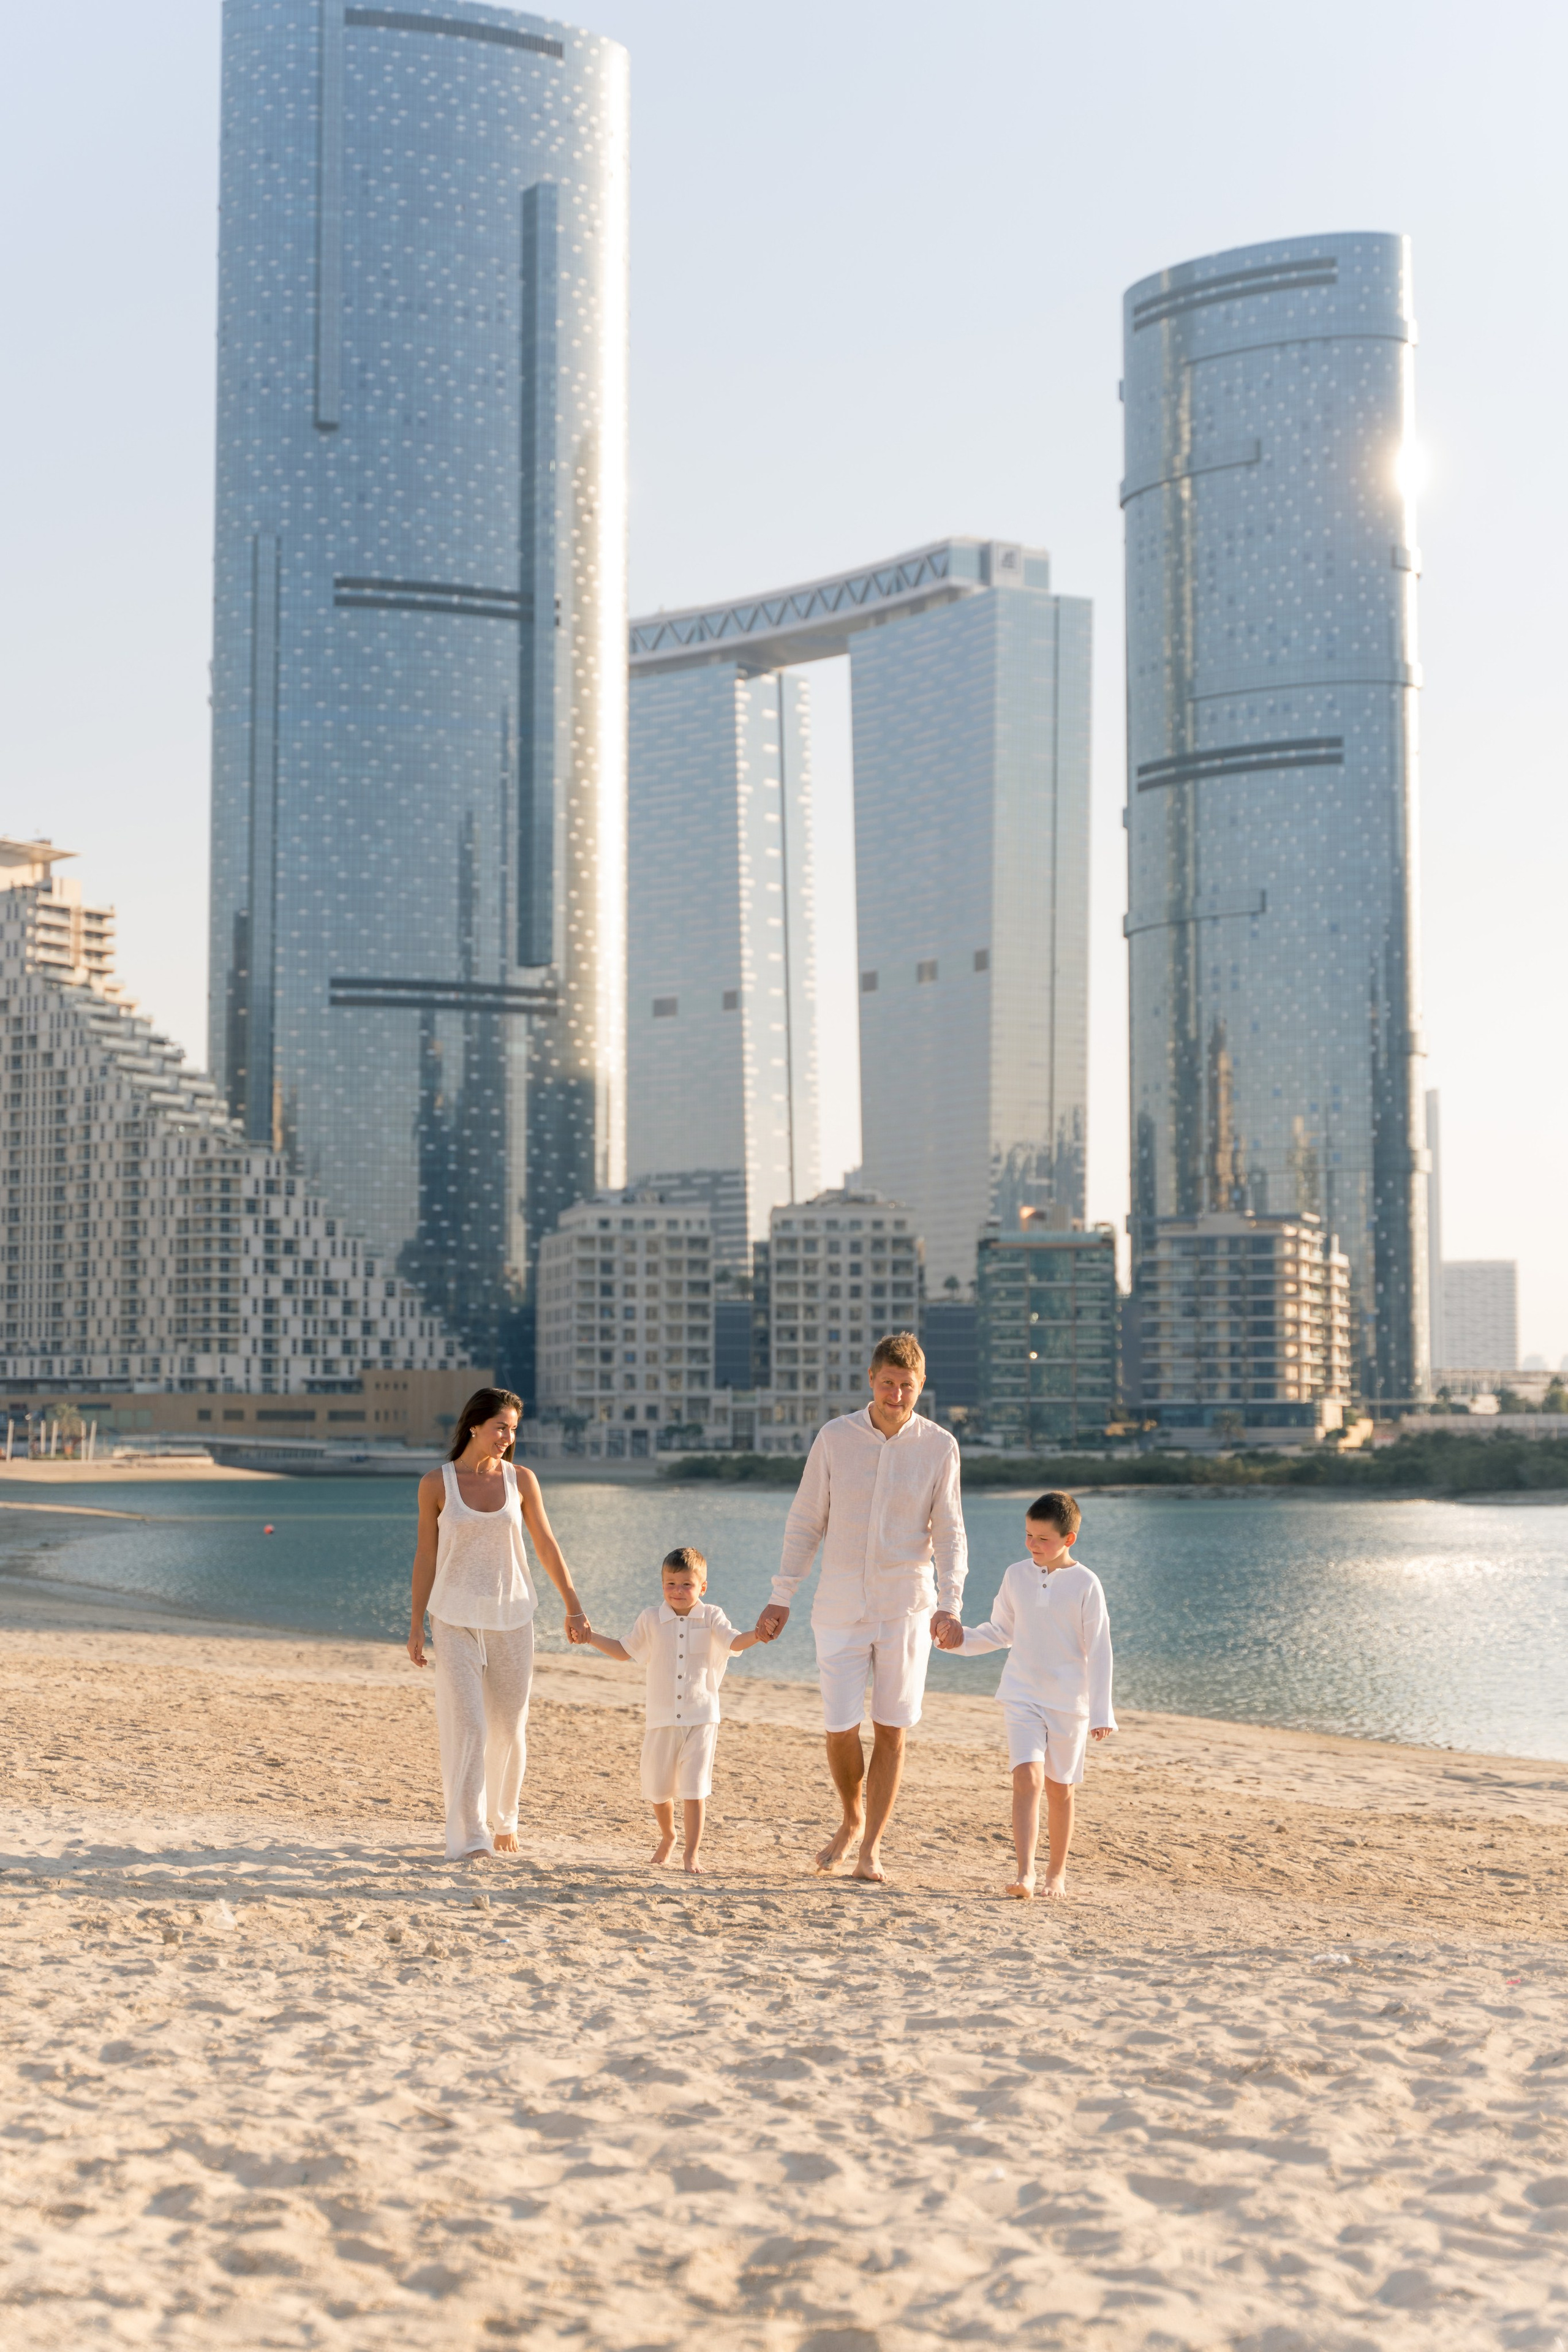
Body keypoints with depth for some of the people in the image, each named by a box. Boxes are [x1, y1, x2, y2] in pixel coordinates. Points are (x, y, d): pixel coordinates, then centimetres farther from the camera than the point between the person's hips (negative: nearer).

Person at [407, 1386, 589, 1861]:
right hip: (456, 1620, -2)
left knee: (509, 1728, 8)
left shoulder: (522, 1481, 2)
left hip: (511, 1617, 2)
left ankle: (502, 1820, 29)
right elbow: (426, 1555, 2)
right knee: (466, 1724, -13)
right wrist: (416, 1623, 2)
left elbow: (546, 1546, 6)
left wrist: (574, 1607, 2)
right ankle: (468, 1838, -13)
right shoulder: (436, 1484, -3)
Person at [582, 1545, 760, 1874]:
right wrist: (590, 1636, 6)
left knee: (694, 1789, -7)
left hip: (700, 1719, -2)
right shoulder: (651, 1619, 5)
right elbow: (625, 1650, 15)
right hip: (662, 1719, 2)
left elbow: (734, 1642, -12)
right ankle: (667, 1836, 36)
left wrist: (758, 1635, -32)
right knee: (657, 1788, 9)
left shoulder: (711, 1617, 0)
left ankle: (691, 1852, 1)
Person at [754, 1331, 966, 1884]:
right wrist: (781, 1599, 2)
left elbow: (949, 1534, 0)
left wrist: (949, 1605, -13)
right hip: (840, 1605, 0)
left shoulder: (939, 1447, -2)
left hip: (906, 1607, 0)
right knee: (840, 1726, -2)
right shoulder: (834, 1438, -2)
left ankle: (871, 1849, 13)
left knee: (890, 1730, 2)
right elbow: (805, 1523, 5)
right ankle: (851, 1820, 25)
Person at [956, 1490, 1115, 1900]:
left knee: (1060, 1788, 9)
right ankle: (1025, 1874, -20)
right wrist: (961, 1639, -3)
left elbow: (1099, 1651, -5)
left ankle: (1057, 1872, 26)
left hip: (1069, 1703, -1)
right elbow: (1000, 1631, 14)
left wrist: (1101, 1713, -7)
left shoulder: (1085, 1584, -8)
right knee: (1027, 1777, -15)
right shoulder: (1017, 1576, 2)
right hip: (1022, 1696, 1)